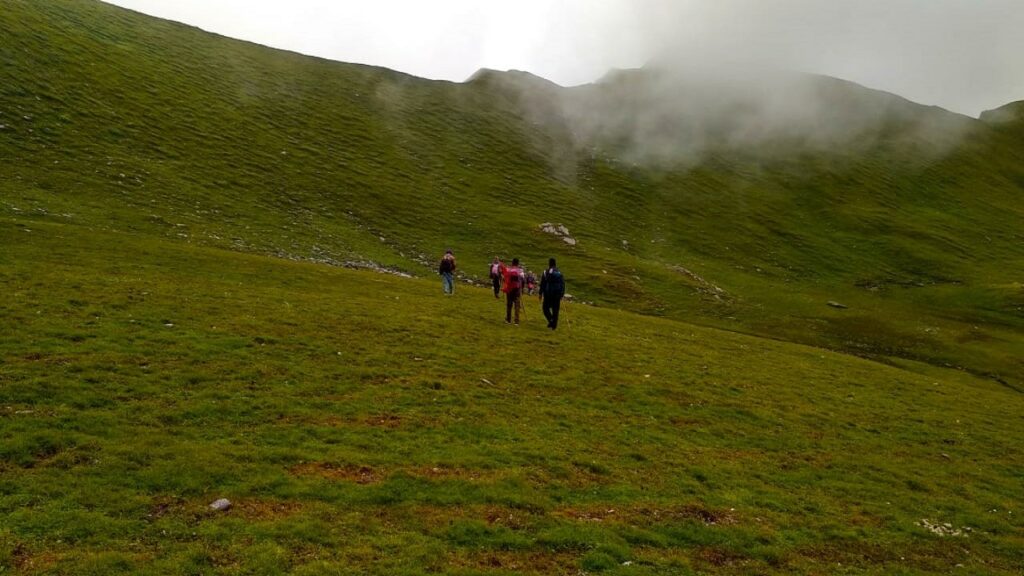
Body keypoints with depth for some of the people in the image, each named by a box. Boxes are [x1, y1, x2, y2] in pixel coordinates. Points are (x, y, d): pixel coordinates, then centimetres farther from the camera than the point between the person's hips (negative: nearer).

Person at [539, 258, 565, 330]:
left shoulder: (546, 272, -6)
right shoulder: (559, 272, 5)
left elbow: (542, 284, -6)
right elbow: (563, 284, 7)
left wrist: (540, 293, 0)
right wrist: (562, 294, 13)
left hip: (548, 294, -3)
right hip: (557, 294, 3)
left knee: (546, 307, 10)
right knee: (555, 310, 8)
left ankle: (550, 320, -10)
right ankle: (554, 325, 8)